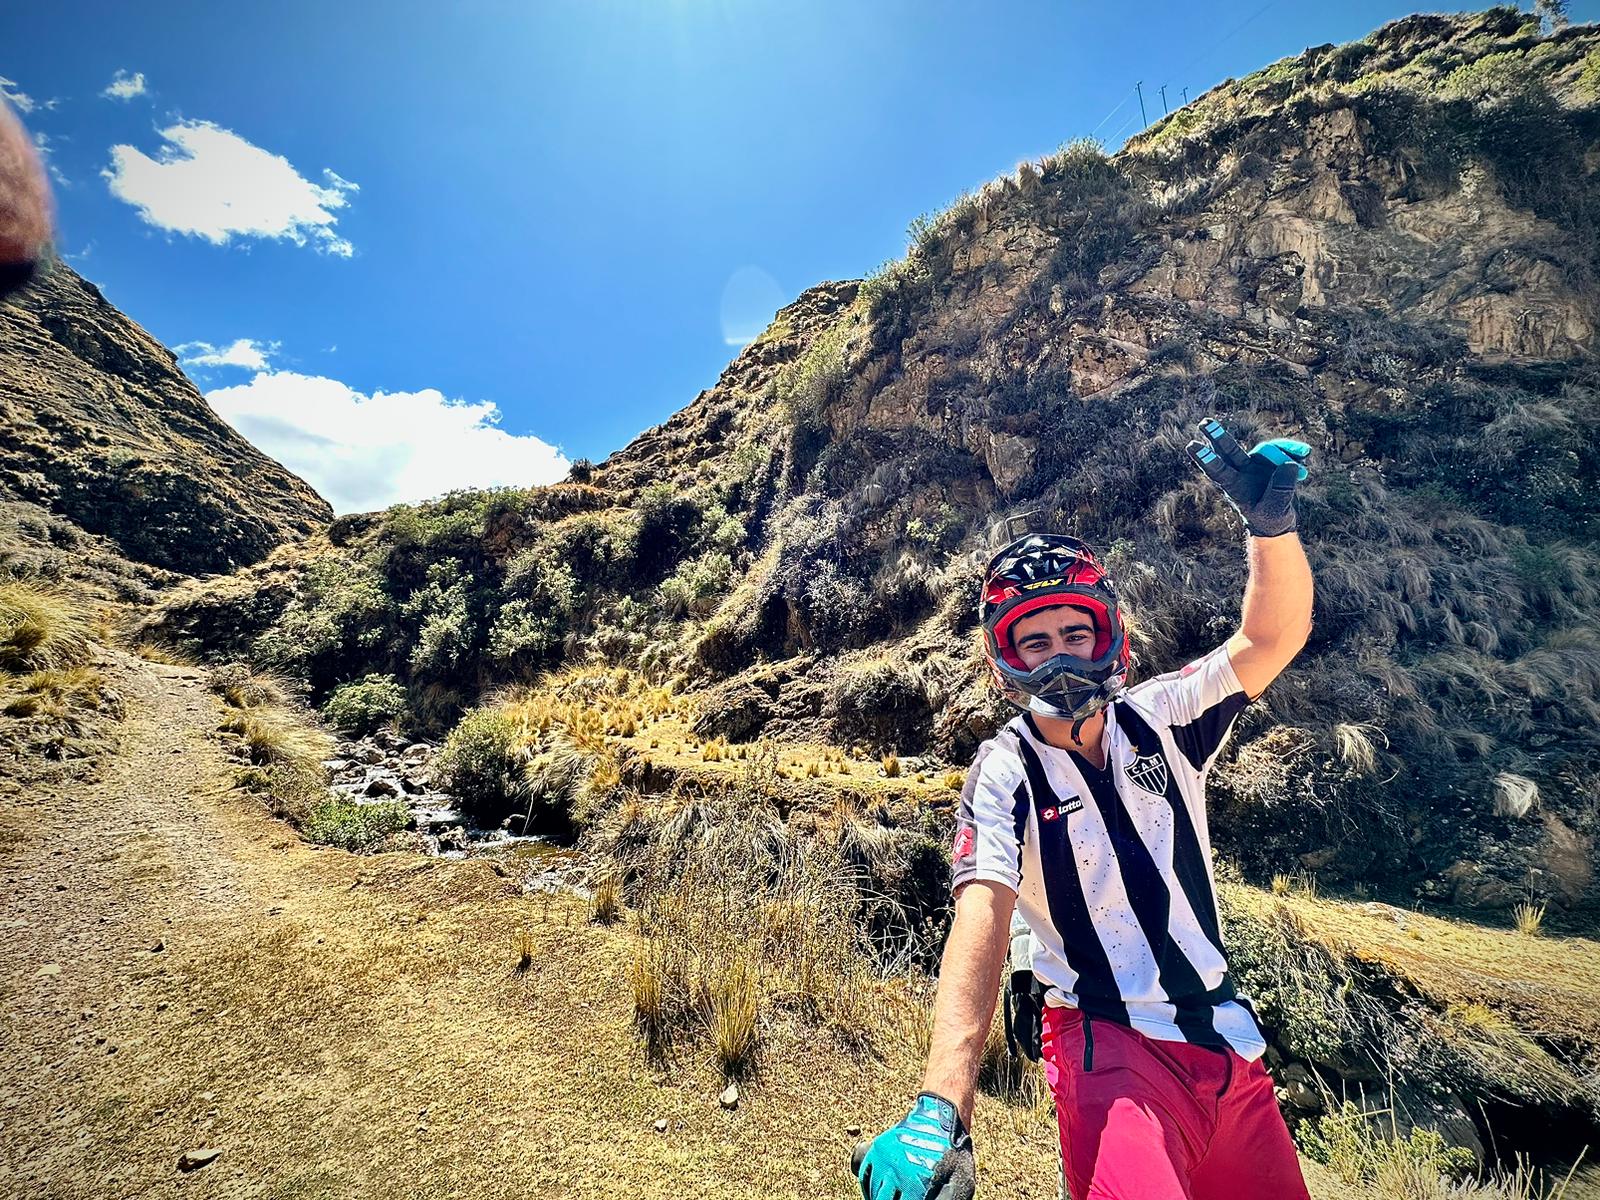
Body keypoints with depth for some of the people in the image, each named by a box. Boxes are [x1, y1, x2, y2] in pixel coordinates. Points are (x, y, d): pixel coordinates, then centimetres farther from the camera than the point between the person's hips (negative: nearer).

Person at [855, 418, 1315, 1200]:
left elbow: (1273, 639, -10)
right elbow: (981, 920, -25)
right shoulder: (1006, 771, -14)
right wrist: (940, 1112, -35)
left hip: (1226, 1040, 5)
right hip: (1114, 1048, -4)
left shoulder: (1156, 721, -2)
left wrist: (1271, 525, -28)